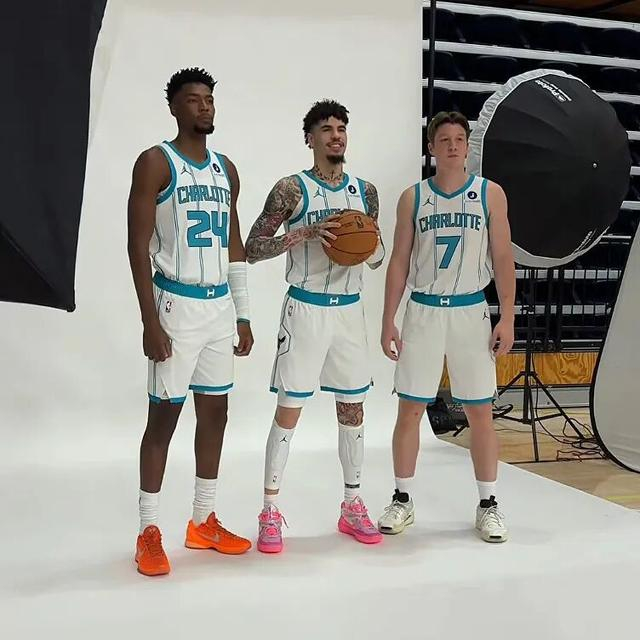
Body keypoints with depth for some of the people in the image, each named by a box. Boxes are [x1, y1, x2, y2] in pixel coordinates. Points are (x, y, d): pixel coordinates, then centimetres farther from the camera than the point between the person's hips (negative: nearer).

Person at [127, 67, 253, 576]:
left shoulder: (227, 170, 13)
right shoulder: (155, 163, -6)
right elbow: (139, 246, -11)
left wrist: (243, 315, 13)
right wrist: (150, 320, -18)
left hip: (220, 307, 7)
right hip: (177, 305, -6)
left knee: (215, 412, 10)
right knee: (164, 415, -1)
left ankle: (204, 521, 24)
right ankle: (149, 533, 11)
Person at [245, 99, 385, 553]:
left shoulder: (365, 191, 9)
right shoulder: (292, 189, -5)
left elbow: (377, 257, 16)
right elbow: (252, 249, -9)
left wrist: (371, 246, -8)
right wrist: (305, 232, -21)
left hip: (350, 309, 5)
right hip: (306, 309, -5)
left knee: (353, 409, 10)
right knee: (289, 411, -1)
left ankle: (353, 506, 24)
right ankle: (270, 511, 10)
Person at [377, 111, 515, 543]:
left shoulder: (490, 193, 2)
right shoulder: (413, 197, 4)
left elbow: (502, 258, 1)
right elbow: (399, 262, 5)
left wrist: (507, 317, -7)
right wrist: (388, 321, 0)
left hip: (470, 312, 0)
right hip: (423, 312, 1)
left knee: (480, 411, 4)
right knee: (410, 408, 4)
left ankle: (488, 505, 17)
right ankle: (403, 500, 17)